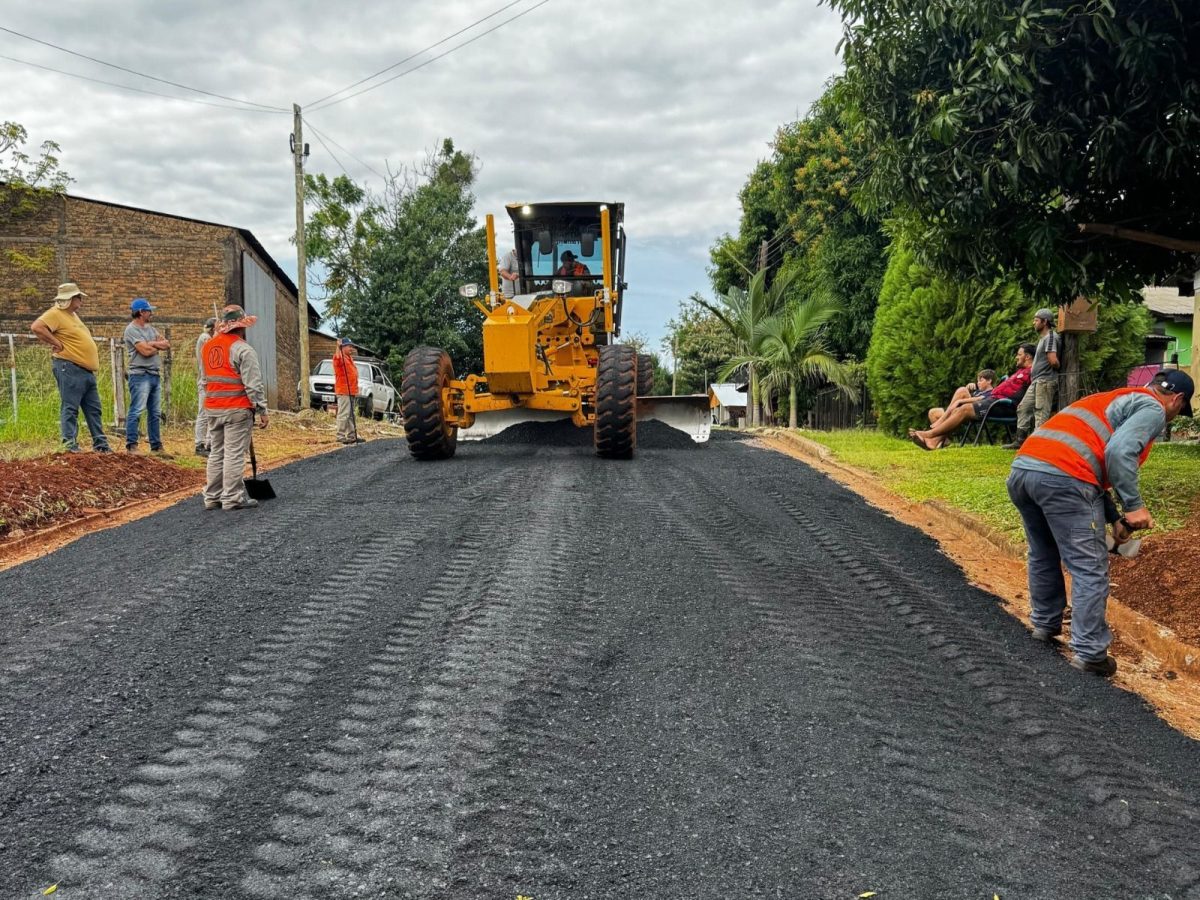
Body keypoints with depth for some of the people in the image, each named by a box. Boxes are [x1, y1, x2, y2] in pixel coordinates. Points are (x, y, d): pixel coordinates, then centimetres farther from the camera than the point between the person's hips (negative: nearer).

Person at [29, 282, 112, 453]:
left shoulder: (73, 315, 20)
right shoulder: (55, 314, -9)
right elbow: (36, 327, -25)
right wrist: (57, 344, -19)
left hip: (87, 370, 10)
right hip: (69, 369, -10)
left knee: (93, 409, 11)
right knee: (70, 408, -7)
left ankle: (100, 445, 16)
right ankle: (70, 445, -5)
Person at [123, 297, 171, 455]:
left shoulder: (150, 328, 18)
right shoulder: (131, 329, -7)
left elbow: (167, 344, 9)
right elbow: (145, 351, -16)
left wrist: (152, 343, -7)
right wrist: (159, 346, 2)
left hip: (155, 375, 8)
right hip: (140, 375, -8)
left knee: (155, 413, 10)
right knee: (136, 411, -10)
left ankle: (156, 446, 15)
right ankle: (131, 445, -8)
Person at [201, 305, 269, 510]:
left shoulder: (208, 347, 11)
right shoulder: (243, 349, -13)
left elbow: (206, 380, 19)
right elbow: (253, 384, -15)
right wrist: (262, 410, -12)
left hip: (212, 408, 7)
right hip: (237, 409, -7)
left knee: (216, 453, 14)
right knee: (234, 454, -3)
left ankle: (212, 497, 18)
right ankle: (232, 498, 0)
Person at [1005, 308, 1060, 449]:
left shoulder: (1050, 337, -11)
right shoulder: (1043, 337, 20)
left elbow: (1053, 360, -20)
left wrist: (1058, 368, -2)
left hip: (1045, 381, -10)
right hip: (1037, 381, 10)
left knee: (1041, 413, -8)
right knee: (1023, 408, 10)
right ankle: (1020, 441, 14)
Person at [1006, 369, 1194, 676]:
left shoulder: (1113, 397, 35)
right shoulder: (1153, 408, 8)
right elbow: (1119, 452, -11)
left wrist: (1112, 517, 43)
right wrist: (1134, 506, -4)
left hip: (1021, 467, 9)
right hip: (1063, 478, -9)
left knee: (1043, 556, 26)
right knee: (1090, 569, 0)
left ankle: (1044, 623, 38)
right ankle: (1089, 652, 1)